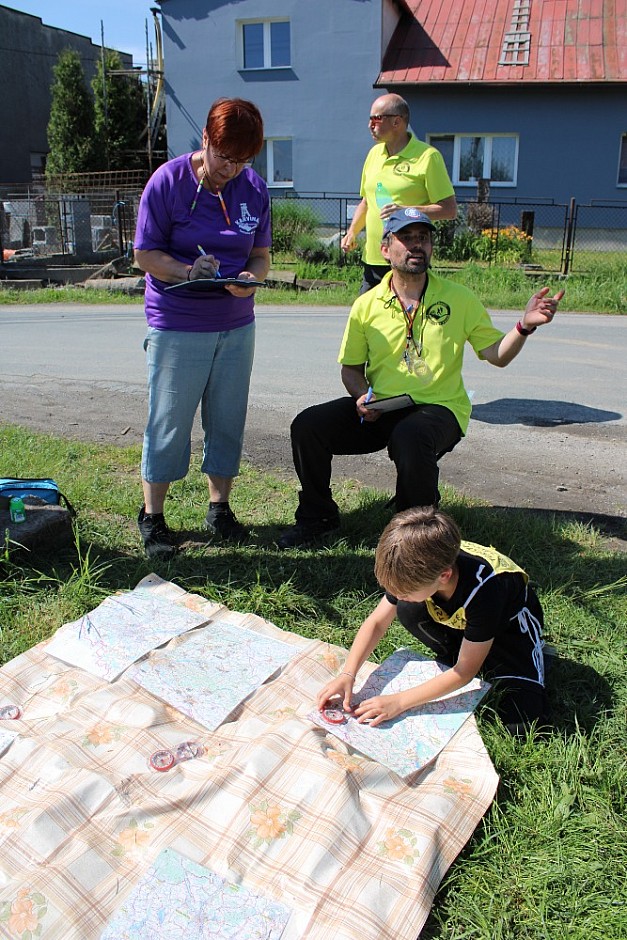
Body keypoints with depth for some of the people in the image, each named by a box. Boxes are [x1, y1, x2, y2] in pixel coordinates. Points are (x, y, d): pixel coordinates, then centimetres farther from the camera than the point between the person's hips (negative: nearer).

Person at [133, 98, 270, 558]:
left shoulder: (255, 188, 4)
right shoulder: (168, 181, -7)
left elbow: (261, 254, 8)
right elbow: (145, 254, -6)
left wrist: (251, 278, -15)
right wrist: (189, 272, -24)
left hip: (236, 325, 4)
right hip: (176, 326, -4)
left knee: (228, 419, 9)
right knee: (169, 422, 0)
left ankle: (219, 507, 25)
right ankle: (152, 516, 16)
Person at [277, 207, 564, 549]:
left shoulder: (459, 299, 2)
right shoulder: (367, 305, 5)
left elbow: (497, 354, 1)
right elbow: (351, 367, 12)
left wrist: (524, 326, -18)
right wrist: (362, 396, -8)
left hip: (438, 406, -3)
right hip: (379, 408, 3)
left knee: (410, 438, -38)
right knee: (308, 425, -16)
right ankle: (317, 516, 7)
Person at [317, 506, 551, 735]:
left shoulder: (483, 588, -41)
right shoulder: (415, 569, -27)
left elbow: (464, 672, -30)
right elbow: (377, 622, -12)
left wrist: (399, 702, -31)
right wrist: (347, 675, -25)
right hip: (457, 619, 5)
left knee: (521, 722, -25)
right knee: (408, 611, -27)